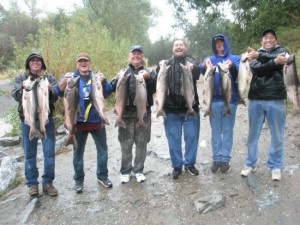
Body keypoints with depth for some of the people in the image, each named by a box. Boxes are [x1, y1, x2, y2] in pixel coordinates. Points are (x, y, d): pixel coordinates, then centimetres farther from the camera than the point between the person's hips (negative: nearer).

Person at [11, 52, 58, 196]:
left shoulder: (49, 78, 5)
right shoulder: (21, 78, 7)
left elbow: (55, 97, -5)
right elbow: (15, 95, -6)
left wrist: (49, 90, -26)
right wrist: (24, 88, -26)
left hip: (46, 119, 0)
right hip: (27, 120, 0)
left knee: (49, 152, 2)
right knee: (29, 154, 8)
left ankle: (48, 182, 16)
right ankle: (32, 183, 22)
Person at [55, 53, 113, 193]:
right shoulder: (71, 77, 4)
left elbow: (108, 92, -8)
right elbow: (59, 92, -12)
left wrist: (103, 82, -29)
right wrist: (65, 82, -33)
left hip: (97, 120, 2)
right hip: (78, 121, -1)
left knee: (102, 149, 10)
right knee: (78, 152, 8)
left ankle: (102, 176, 27)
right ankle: (78, 180, 22)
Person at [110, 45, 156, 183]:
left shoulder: (149, 72, 10)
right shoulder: (123, 72, 12)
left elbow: (154, 89, -4)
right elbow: (113, 88, -1)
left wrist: (148, 78, -19)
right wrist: (119, 79, -19)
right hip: (126, 112, 0)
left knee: (142, 143, 7)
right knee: (126, 144, 5)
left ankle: (139, 170, 22)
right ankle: (125, 171, 20)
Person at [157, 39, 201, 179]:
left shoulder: (191, 62, 5)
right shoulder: (167, 64, 10)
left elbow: (197, 75, -15)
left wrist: (192, 69, -37)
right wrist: (160, 69, -23)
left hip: (191, 107, 0)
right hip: (171, 109, 1)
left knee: (192, 137, 8)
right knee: (173, 139, 7)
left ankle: (189, 164, 26)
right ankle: (177, 166, 22)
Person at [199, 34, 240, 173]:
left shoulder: (234, 58, 9)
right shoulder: (210, 59, 12)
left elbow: (240, 71, -11)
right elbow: (201, 68, -9)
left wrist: (232, 66, -33)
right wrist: (205, 66, -33)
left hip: (230, 99, -1)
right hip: (214, 99, 1)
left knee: (228, 131, 4)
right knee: (215, 131, 7)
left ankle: (225, 159, 13)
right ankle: (216, 159, 16)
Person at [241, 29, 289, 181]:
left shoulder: (281, 51, 11)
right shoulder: (254, 54, 13)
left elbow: (278, 59, -15)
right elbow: (256, 69, -9)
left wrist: (259, 56, -23)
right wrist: (275, 62, -20)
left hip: (275, 99, -1)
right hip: (256, 99, 1)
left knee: (277, 135, 6)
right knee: (253, 134, 8)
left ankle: (276, 166, 21)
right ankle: (250, 164, 22)